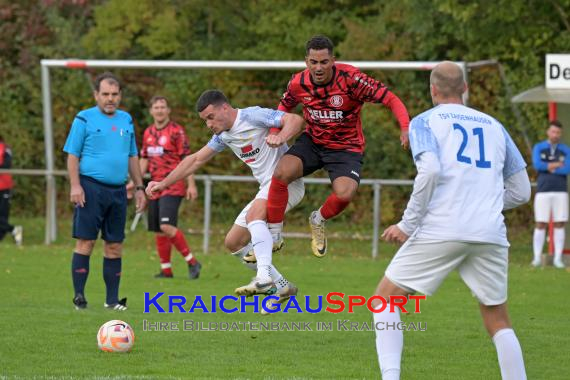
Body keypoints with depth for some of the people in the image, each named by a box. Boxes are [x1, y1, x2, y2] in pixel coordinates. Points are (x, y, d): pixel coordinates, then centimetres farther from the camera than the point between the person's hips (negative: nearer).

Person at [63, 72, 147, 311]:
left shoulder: (126, 120, 14)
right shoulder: (84, 119, -1)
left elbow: (132, 157, 20)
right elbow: (72, 155, -4)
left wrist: (139, 188, 16)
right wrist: (75, 185, -15)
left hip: (118, 190, 5)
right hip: (91, 188, -5)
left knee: (115, 246, 6)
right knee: (86, 242, -7)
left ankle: (112, 299, 11)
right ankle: (79, 296, -2)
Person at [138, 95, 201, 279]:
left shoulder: (176, 131, -7)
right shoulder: (148, 133, 12)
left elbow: (186, 158, -8)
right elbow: (144, 160, 20)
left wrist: (191, 184, -13)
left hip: (173, 186, -7)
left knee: (167, 226, -20)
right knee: (158, 231, 7)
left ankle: (192, 262, -10)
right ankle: (166, 270, 16)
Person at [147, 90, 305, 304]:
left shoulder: (253, 116, -15)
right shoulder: (223, 136, 12)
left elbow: (295, 120, -25)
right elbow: (196, 160, 22)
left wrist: (281, 137, -44)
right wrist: (163, 183, 20)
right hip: (267, 189, 10)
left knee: (254, 215, -35)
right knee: (233, 242, 7)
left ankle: (264, 277, -45)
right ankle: (281, 286, 10)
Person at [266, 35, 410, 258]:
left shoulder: (350, 78, -24)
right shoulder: (298, 83, -11)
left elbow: (391, 99, -21)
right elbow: (285, 106, 13)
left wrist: (405, 128, -36)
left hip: (346, 147, -3)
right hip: (312, 141, 3)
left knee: (345, 194, -28)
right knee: (281, 172, -25)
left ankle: (319, 221, 10)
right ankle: (272, 236, -6)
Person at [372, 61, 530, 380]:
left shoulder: (425, 121, 6)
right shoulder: (494, 126, 19)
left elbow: (430, 170, -13)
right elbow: (521, 191, 17)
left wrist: (408, 225, -7)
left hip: (440, 231, -3)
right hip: (491, 234, 3)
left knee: (385, 298, 10)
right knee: (498, 321, 14)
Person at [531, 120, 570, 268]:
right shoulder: (538, 148, 3)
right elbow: (537, 165, -16)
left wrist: (548, 168, -12)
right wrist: (557, 164, -13)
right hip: (543, 192, -1)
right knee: (541, 224, -3)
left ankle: (558, 259, 4)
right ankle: (537, 258, 4)